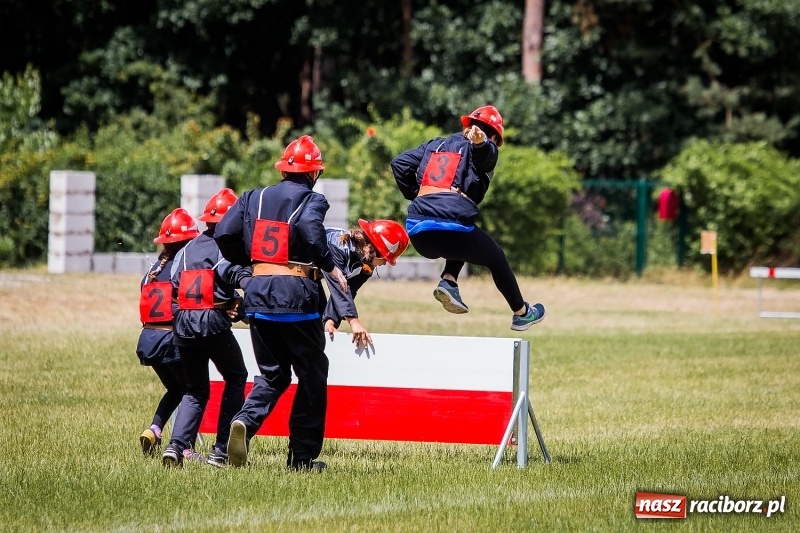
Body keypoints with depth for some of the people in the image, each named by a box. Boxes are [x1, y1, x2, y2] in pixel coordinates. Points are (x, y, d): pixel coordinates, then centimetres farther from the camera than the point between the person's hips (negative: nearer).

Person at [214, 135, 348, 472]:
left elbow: (224, 234, 5)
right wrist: (330, 267, -12)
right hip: (295, 295, -5)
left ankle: (246, 421, -15)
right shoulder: (312, 199, -1)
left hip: (258, 293, 5)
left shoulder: (255, 197, 13)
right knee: (312, 375, 9)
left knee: (273, 375, 14)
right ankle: (302, 456, 8)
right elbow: (309, 227, -23)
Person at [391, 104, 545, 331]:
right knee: (496, 258, 22)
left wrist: (414, 194, 24)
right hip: (453, 227, -5)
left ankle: (448, 282, 12)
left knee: (462, 243, 37)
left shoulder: (435, 145, 25)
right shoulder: (483, 150, 8)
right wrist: (481, 142, -40)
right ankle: (521, 313, 34)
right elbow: (485, 154, -18)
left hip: (417, 234, 5)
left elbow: (400, 163, 17)